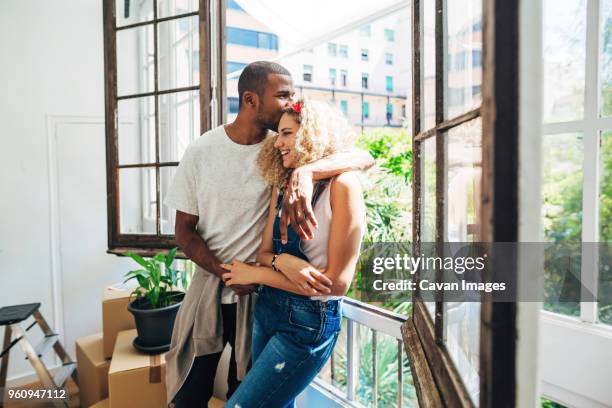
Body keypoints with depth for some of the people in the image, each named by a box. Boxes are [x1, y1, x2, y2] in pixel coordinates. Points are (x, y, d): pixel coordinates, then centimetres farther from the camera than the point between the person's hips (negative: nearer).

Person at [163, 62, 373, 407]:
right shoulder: (200, 151, -7)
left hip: (261, 292, 0)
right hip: (208, 285, 1)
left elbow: (364, 157, -19)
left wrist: (305, 173, -37)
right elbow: (184, 229, -2)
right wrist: (226, 272, -18)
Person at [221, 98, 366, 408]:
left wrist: (254, 274, -11)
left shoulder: (341, 184, -16)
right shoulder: (281, 185, 7)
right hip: (266, 308, 7)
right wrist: (281, 261, -22)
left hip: (309, 322, -7)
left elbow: (337, 282, -19)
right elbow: (264, 253, 3)